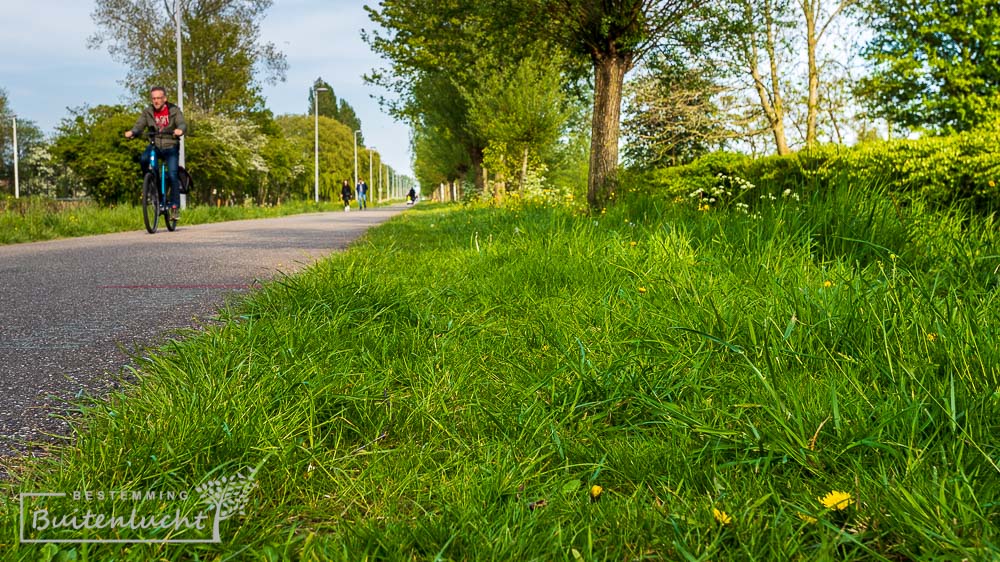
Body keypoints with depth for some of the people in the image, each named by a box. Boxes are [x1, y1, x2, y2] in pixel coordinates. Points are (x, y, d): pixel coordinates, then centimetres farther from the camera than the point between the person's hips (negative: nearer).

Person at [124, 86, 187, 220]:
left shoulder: (174, 110, -4)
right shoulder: (147, 112, 2)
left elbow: (182, 124, -21)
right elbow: (139, 126, -10)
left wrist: (180, 130, -46)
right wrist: (132, 132, -33)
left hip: (170, 147, -2)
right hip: (155, 146, 2)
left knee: (172, 175, -16)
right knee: (144, 160, -30)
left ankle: (175, 206, -8)